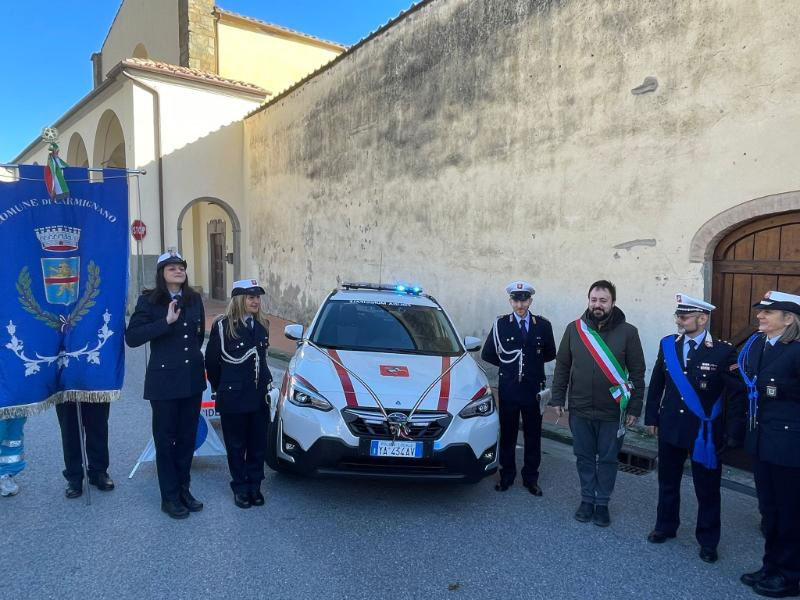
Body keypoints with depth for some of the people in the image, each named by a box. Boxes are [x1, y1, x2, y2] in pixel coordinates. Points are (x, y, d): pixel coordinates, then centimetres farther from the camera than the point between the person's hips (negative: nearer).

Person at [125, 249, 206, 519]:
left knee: (187, 437, 13)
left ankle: (183, 489, 28)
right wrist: (166, 321, -24)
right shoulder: (149, 301, -8)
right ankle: (170, 497, 18)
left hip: (192, 379, 5)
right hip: (164, 380, -4)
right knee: (165, 440, 6)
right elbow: (131, 337, -17)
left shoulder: (194, 299, 6)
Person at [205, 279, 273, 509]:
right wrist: (221, 387, 6)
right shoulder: (222, 326, -10)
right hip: (233, 397, -4)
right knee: (237, 446, 8)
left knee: (258, 444, 11)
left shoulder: (261, 325, 6)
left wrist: (265, 382, 12)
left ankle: (254, 486, 25)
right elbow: (211, 361, -2)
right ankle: (240, 488, 23)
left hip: (259, 396, 4)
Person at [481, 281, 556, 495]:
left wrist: (533, 362, 4)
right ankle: (506, 476, 24)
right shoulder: (500, 324, -1)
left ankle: (530, 478, 24)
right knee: (507, 434, 10)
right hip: (508, 388, 0)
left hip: (533, 389, 1)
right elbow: (487, 354, 6)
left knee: (533, 435, 10)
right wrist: (506, 364, 5)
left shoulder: (543, 325, 1)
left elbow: (550, 354, 12)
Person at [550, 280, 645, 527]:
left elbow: (637, 373, -3)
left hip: (612, 412, -2)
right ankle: (587, 499, 30)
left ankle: (602, 503, 27)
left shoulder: (627, 332, -6)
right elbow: (562, 366, 6)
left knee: (607, 460, 11)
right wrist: (558, 398, 4)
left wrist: (634, 408, -4)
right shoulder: (574, 329, 0)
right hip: (580, 410, 2)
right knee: (584, 457, 13)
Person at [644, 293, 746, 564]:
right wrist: (652, 417, 7)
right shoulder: (668, 345, -2)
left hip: (705, 432, -3)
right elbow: (656, 384, 6)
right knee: (668, 482, 18)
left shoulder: (723, 351, -13)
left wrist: (732, 434, -11)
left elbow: (737, 395, -9)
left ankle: (707, 541, 30)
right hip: (670, 427, 4)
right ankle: (665, 526, 38)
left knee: (707, 489, 11)